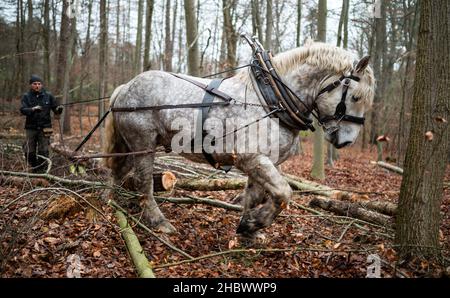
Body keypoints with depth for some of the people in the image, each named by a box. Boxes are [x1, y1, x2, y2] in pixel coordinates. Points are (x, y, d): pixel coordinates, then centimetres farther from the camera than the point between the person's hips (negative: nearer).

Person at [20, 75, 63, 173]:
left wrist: (58, 110, -17)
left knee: (43, 151, -2)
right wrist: (33, 109, -31)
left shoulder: (48, 96, 5)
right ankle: (34, 168, 27)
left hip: (44, 128, 0)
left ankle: (41, 170, 10)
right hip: (31, 128, 0)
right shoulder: (26, 96, 2)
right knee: (29, 151, 5)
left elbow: (55, 108, 7)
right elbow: (23, 110, -11)